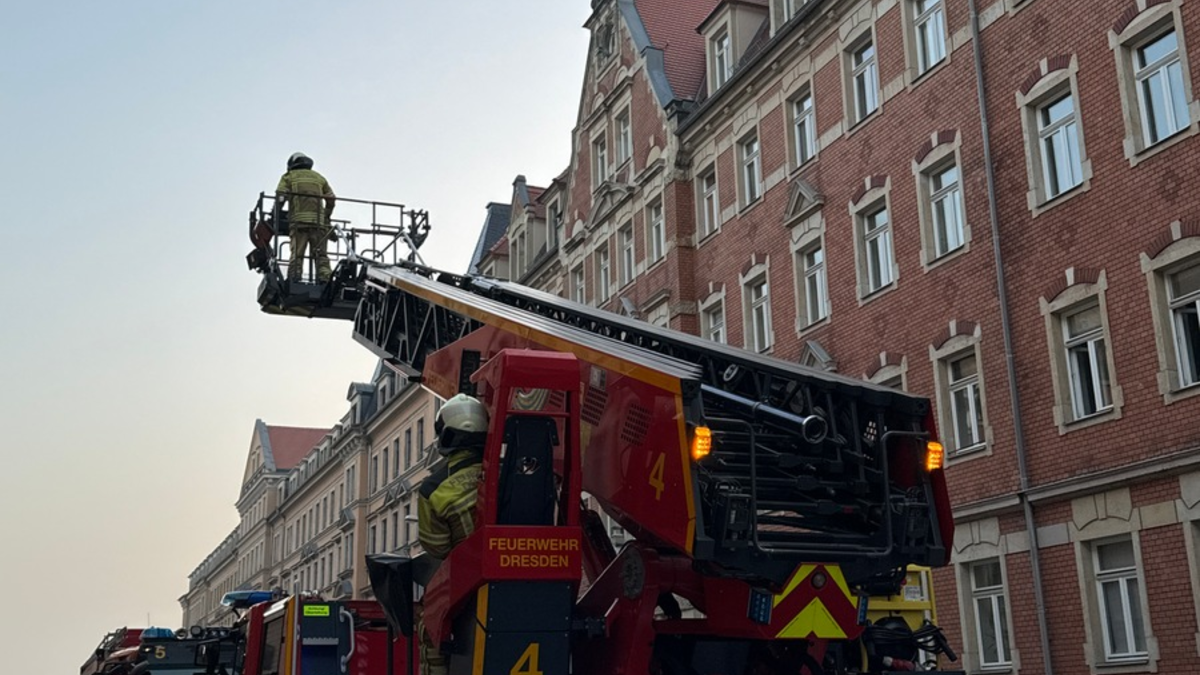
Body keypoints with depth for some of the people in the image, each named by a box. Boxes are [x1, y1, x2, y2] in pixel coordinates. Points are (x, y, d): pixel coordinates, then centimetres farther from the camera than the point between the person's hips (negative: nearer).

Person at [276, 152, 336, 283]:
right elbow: (331, 199, 18)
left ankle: (293, 279, -21)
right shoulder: (319, 177, 25)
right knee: (320, 254, 0)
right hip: (318, 221, 2)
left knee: (296, 254, -7)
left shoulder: (289, 177, 16)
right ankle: (325, 277, -17)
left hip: (298, 220, -2)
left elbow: (280, 197, 0)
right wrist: (326, 217, 26)